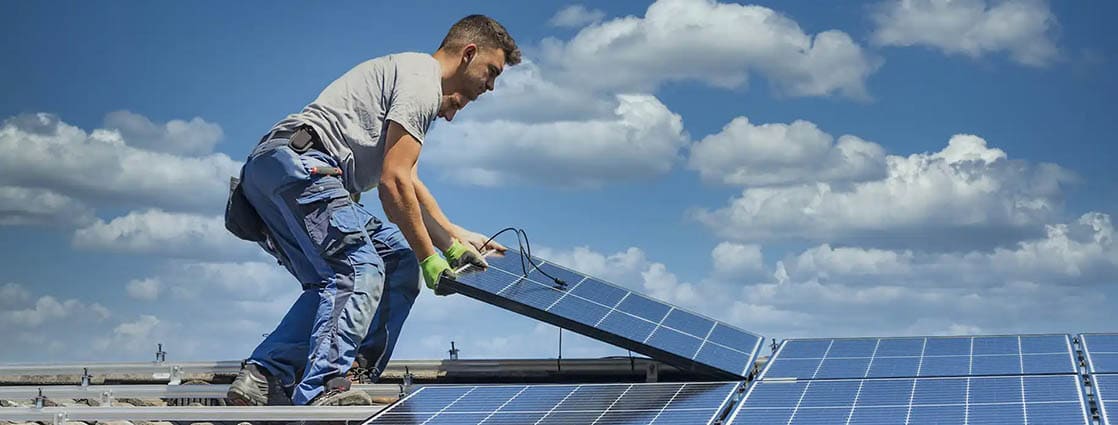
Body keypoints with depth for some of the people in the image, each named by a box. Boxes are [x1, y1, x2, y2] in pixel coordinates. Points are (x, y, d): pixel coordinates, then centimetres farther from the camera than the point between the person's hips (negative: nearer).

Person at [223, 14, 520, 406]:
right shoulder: (421, 79, -3)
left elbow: (408, 182, 33)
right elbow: (393, 182, -11)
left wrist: (456, 239, 29)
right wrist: (429, 260, -5)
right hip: (299, 163, -11)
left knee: (336, 284, 11)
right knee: (361, 271, -17)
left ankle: (263, 380, 1)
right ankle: (322, 392, -27)